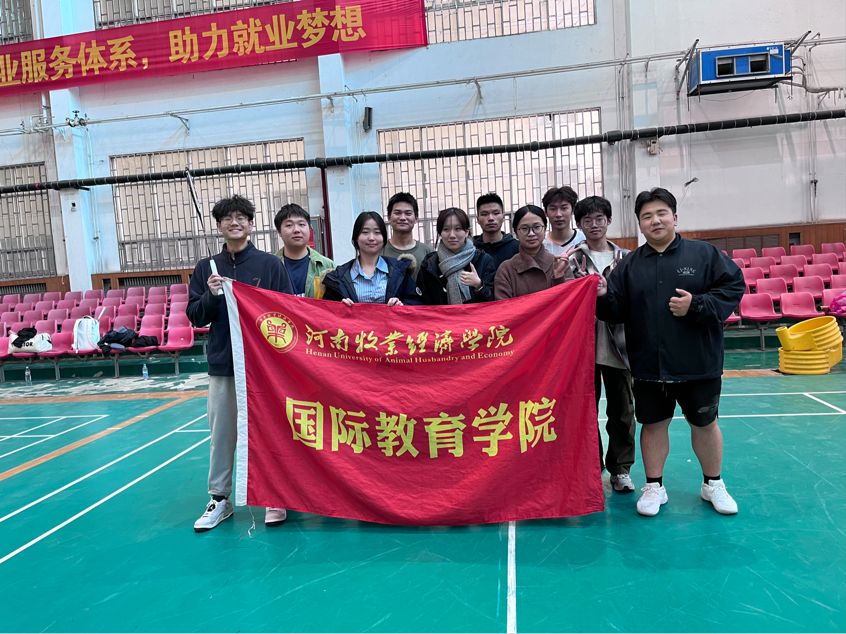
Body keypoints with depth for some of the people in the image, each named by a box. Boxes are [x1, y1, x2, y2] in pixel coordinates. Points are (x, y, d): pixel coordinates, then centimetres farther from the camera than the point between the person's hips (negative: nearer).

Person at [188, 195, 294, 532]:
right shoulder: (206, 268, 9)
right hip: (222, 364, 3)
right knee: (221, 434, 9)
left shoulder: (270, 264, 2)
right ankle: (219, 499, 23)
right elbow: (195, 317, 7)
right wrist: (211, 295, -9)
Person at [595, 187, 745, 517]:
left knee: (705, 424, 14)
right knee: (653, 425, 10)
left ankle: (712, 484, 36)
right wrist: (604, 297, -19)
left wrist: (696, 306, -17)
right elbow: (617, 311, 2)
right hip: (649, 366, 1)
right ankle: (654, 486, 27)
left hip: (699, 365, -1)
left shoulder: (705, 254, 0)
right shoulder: (629, 266, 5)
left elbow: (734, 287, -5)